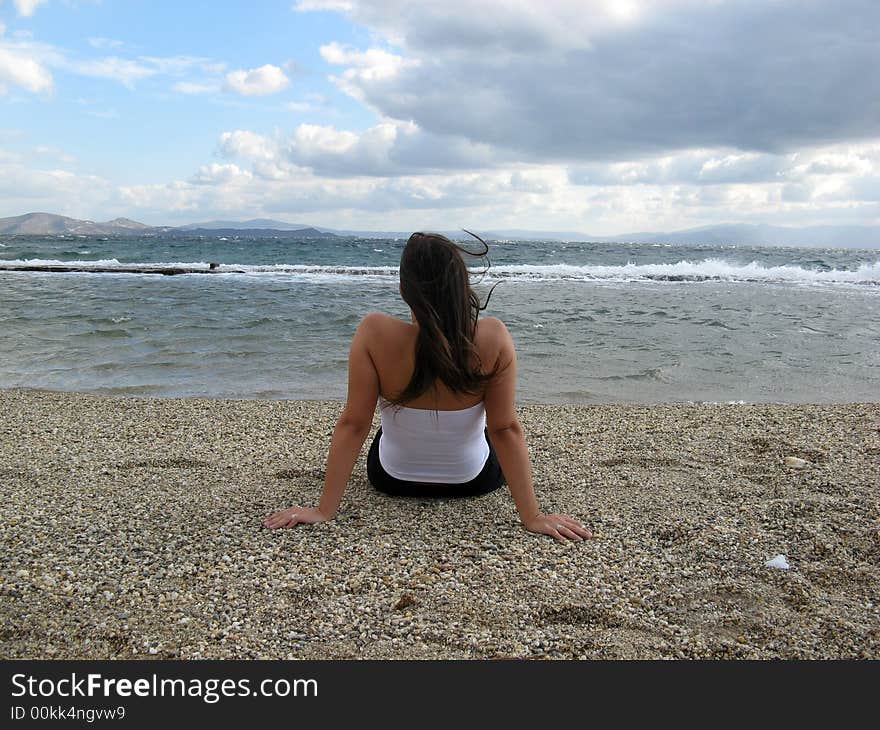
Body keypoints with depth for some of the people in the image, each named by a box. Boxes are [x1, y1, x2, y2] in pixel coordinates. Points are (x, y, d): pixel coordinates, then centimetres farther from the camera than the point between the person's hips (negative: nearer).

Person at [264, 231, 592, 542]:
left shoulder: (374, 333, -30)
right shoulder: (494, 338, -28)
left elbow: (352, 424, -25)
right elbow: (506, 429, -23)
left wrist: (324, 510, -16)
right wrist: (532, 517, -15)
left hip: (392, 478, 1)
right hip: (474, 481, 0)